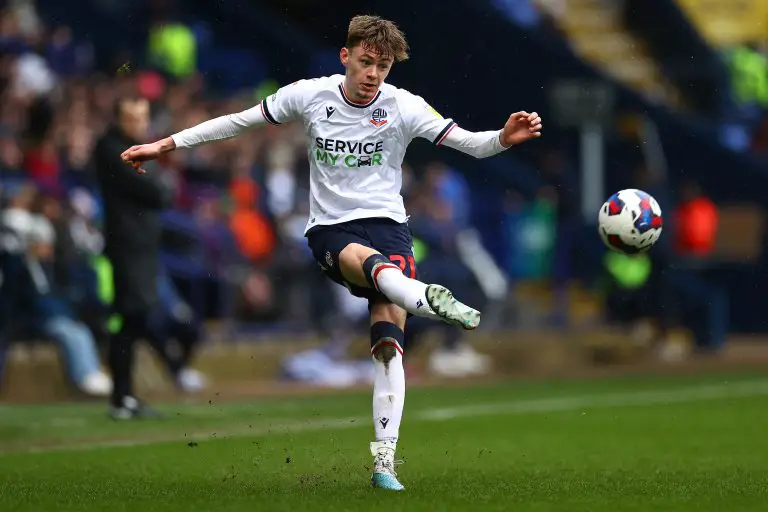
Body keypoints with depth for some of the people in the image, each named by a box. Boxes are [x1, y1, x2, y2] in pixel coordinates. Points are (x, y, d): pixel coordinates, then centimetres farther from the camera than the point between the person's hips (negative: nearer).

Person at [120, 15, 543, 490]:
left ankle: (384, 458, -14)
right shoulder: (310, 95, -2)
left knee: (388, 344, -14)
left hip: (387, 223, 1)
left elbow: (467, 142, -11)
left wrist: (505, 138, -33)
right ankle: (430, 298, -70)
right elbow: (239, 121, 8)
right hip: (330, 229, -1)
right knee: (373, 265, -38)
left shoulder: (404, 107, -5)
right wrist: (166, 145, 10)